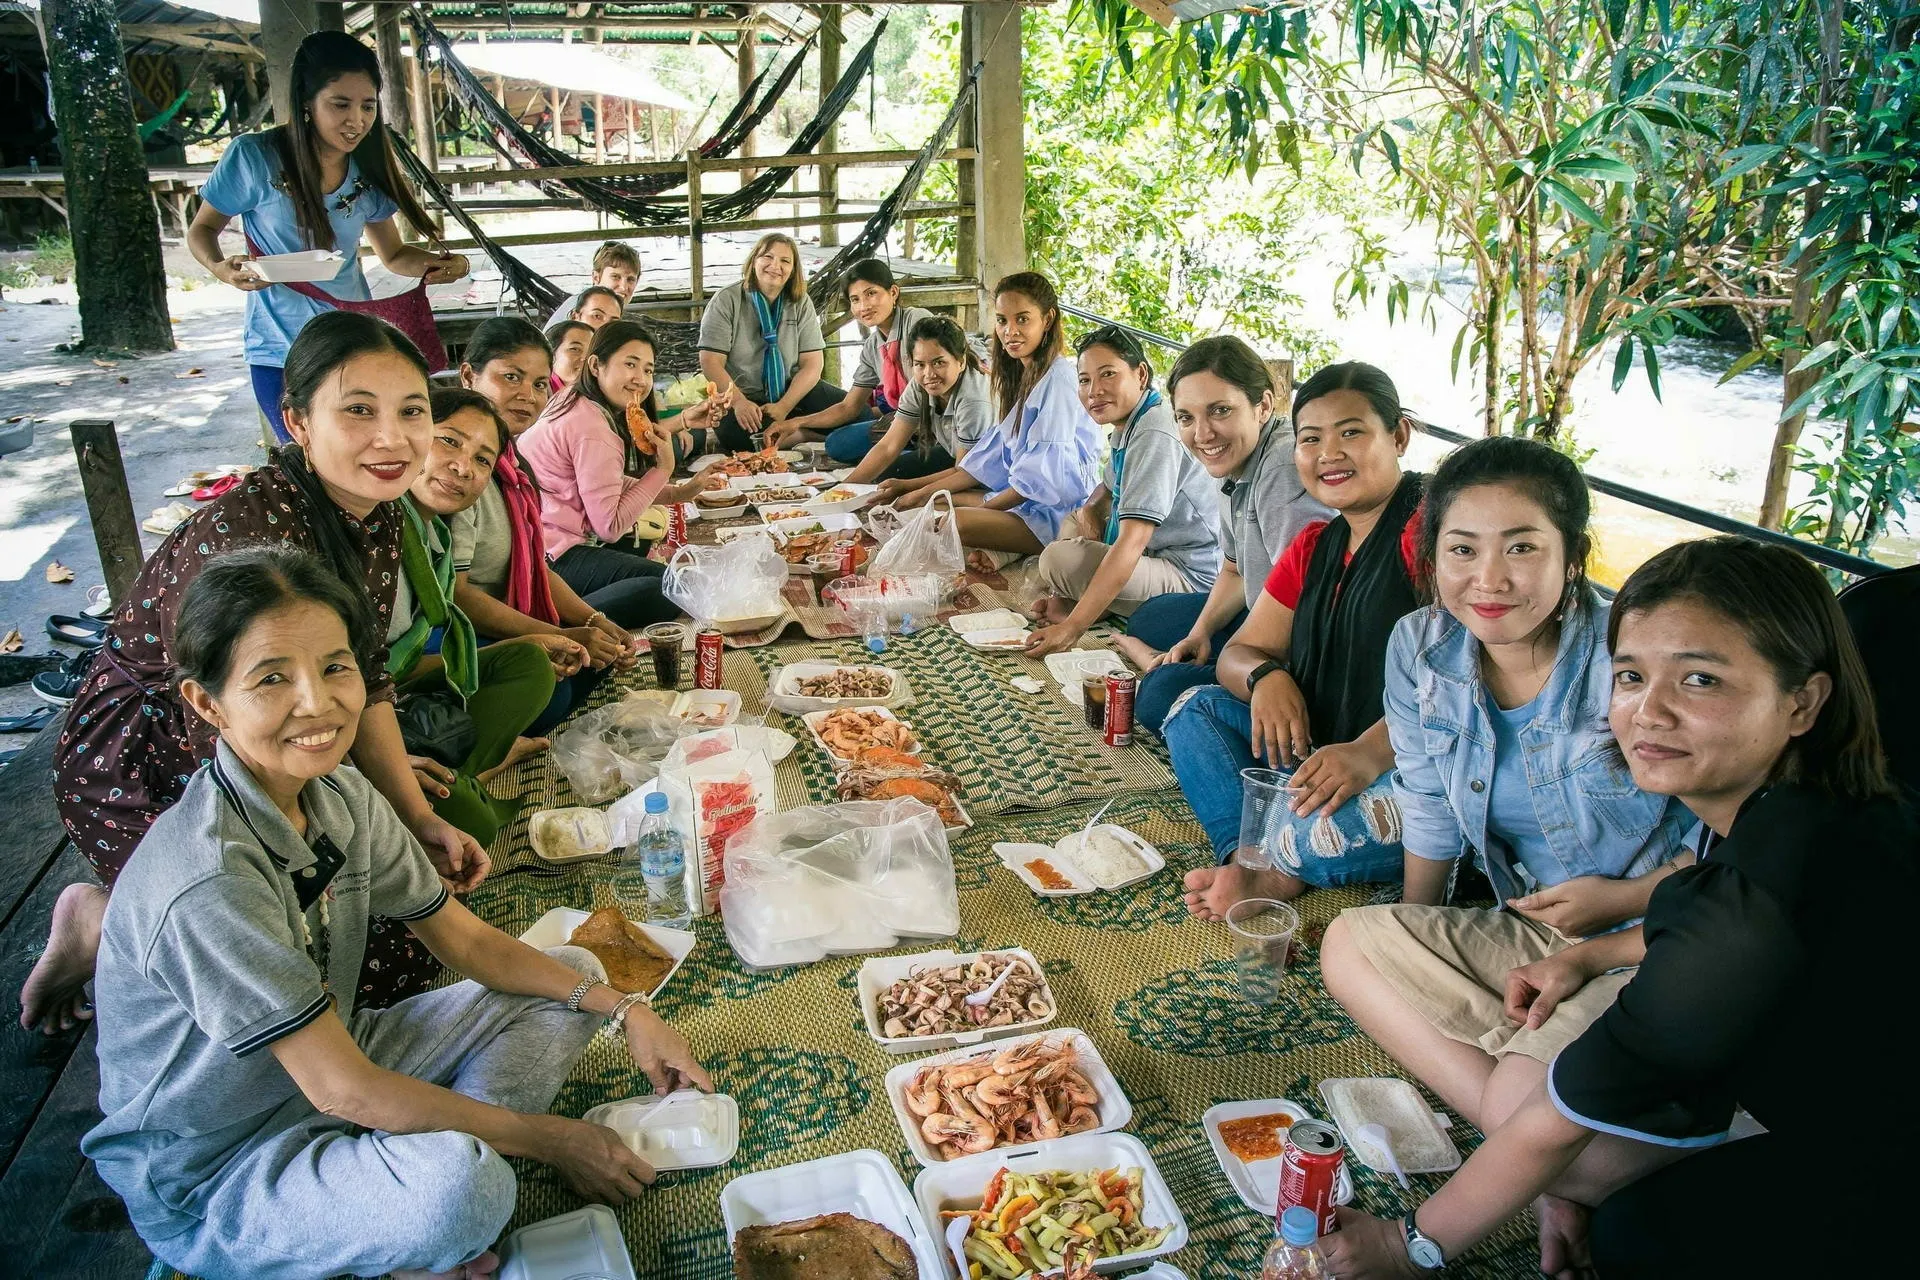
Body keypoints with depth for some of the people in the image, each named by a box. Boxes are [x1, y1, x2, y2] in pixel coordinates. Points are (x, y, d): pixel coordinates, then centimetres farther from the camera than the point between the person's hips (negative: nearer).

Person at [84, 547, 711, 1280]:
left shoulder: (341, 795, -6)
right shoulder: (210, 882, -31)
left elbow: (467, 942, 2)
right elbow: (342, 1088, -26)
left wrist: (623, 1011, -9)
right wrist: (544, 1138, -18)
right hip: (212, 1175, -8)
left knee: (574, 976, 5)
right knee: (455, 1186, -38)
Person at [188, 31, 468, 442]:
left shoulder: (368, 172, 1)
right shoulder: (254, 157, -12)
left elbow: (393, 255, 11)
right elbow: (202, 229, 1)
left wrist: (436, 263, -11)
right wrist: (220, 267, -21)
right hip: (281, 353, -3)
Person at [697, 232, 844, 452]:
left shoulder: (801, 304, 3)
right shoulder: (726, 301, -5)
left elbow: (813, 363, -3)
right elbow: (711, 362, -11)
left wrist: (784, 407, -18)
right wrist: (739, 402, -26)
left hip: (792, 391, 2)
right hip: (741, 395, -2)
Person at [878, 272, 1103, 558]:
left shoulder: (1059, 379, -16)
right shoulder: (1020, 375, 15)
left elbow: (1045, 473, -19)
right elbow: (994, 453, 14)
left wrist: (984, 508, -11)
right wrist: (922, 490, 9)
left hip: (1057, 512, -10)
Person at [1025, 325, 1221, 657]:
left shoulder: (1155, 436, -25)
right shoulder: (1128, 424, 8)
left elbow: (1132, 544, -33)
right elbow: (1110, 486, 27)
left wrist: (1072, 627, -38)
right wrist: (1090, 510, 0)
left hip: (1187, 577, -11)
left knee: (1059, 559, -28)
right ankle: (1071, 602, 3)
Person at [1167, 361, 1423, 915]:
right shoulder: (1313, 548, 14)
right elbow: (1238, 653, 13)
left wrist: (1369, 753, -36)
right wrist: (1265, 677, -12)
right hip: (1322, 753, 9)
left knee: (1316, 829, -36)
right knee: (1195, 708, 2)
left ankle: (1265, 864, 0)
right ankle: (1260, 866, -18)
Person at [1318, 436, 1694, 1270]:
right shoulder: (1419, 651, -5)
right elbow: (1431, 817, 8)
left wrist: (1624, 899, -18)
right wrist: (1411, 938, 15)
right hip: (1529, 935, 7)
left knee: (1523, 1099, -28)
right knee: (1351, 946, -12)